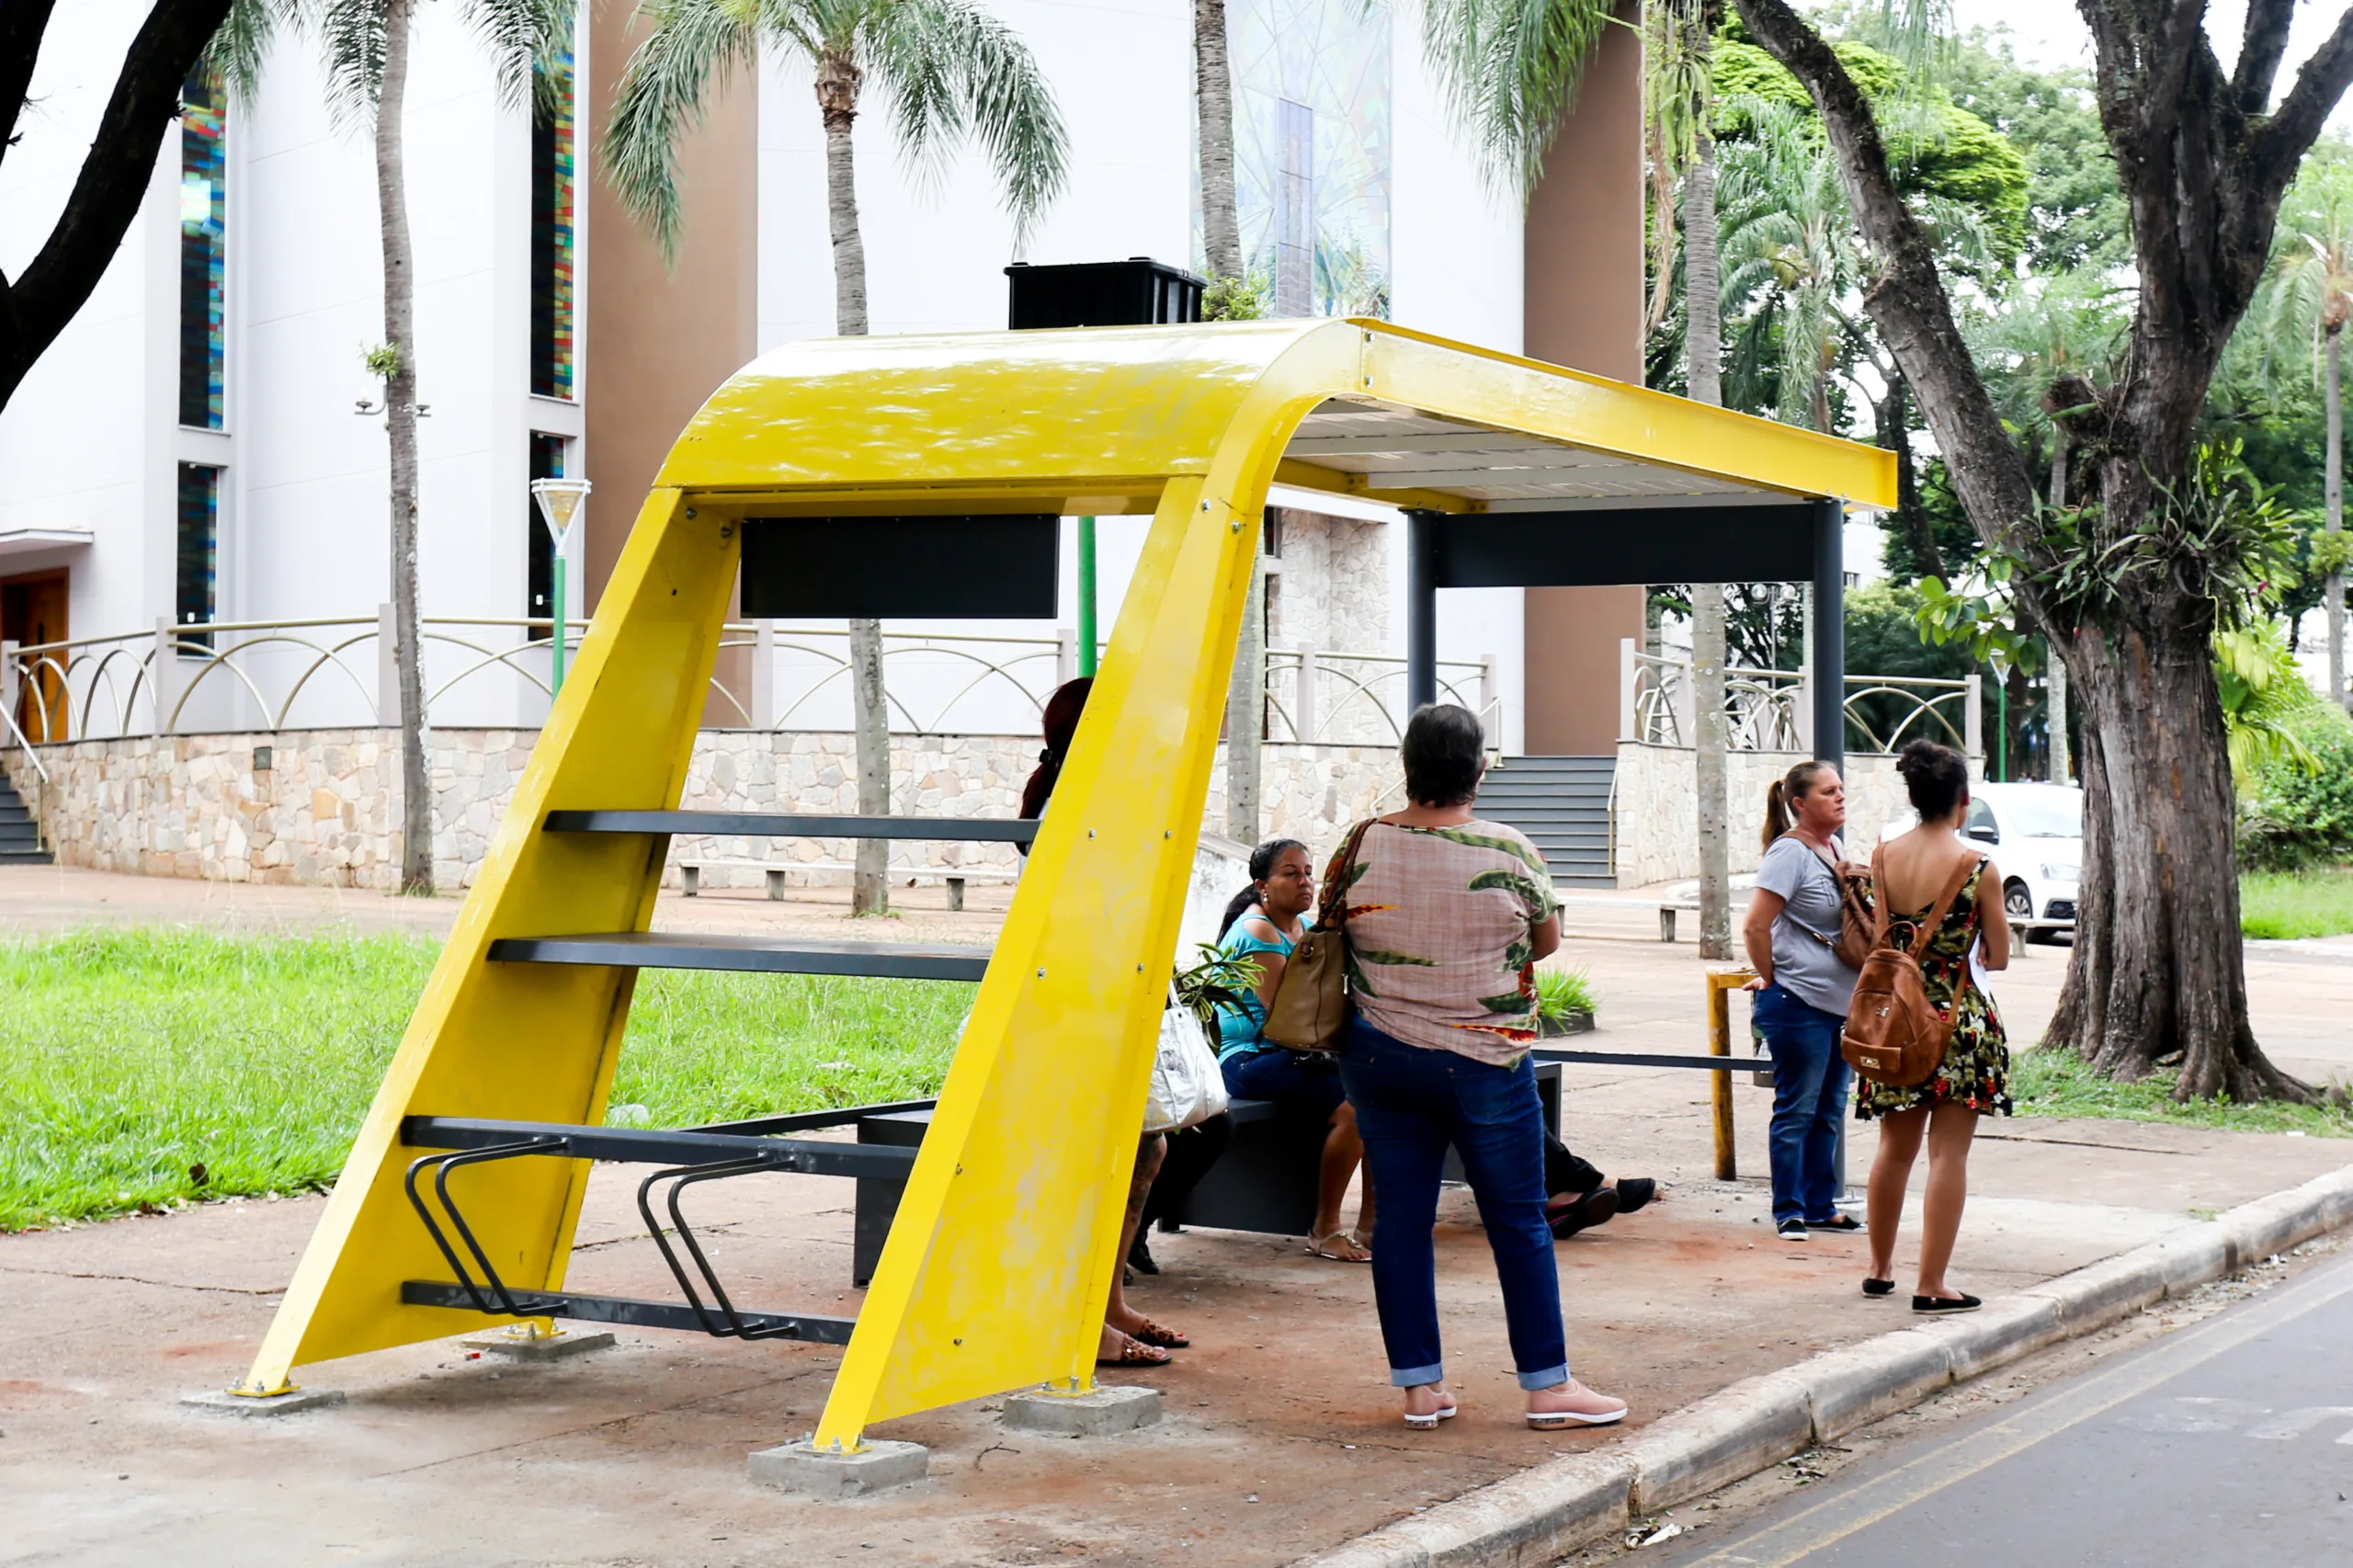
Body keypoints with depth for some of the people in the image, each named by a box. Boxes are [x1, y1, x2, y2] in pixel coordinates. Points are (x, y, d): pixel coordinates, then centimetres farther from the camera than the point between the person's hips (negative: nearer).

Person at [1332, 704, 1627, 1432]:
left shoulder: (1364, 845, -5)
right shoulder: (1510, 851, -12)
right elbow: (1546, 940, 3)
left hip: (1379, 1059, 3)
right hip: (1486, 1064, -3)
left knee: (1401, 1216, 9)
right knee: (1518, 1222, 6)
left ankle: (1420, 1386, 11)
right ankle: (1548, 1384, 12)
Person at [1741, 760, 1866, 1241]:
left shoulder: (1833, 848, 12)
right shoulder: (1790, 852, -14)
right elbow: (1755, 927, -19)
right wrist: (1770, 980, -11)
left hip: (1840, 1001, 9)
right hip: (1799, 1003, -9)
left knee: (1829, 1111, 13)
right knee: (1797, 1110, -3)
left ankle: (1820, 1205, 22)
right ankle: (1788, 1211, 5)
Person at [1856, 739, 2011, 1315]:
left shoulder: (1885, 856, -1)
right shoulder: (1977, 867, -13)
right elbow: (1998, 958, -6)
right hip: (1959, 1017, -5)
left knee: (1895, 1148, 18)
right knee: (1948, 1154, 0)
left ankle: (1880, 1268, 28)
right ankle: (1931, 1284, 0)